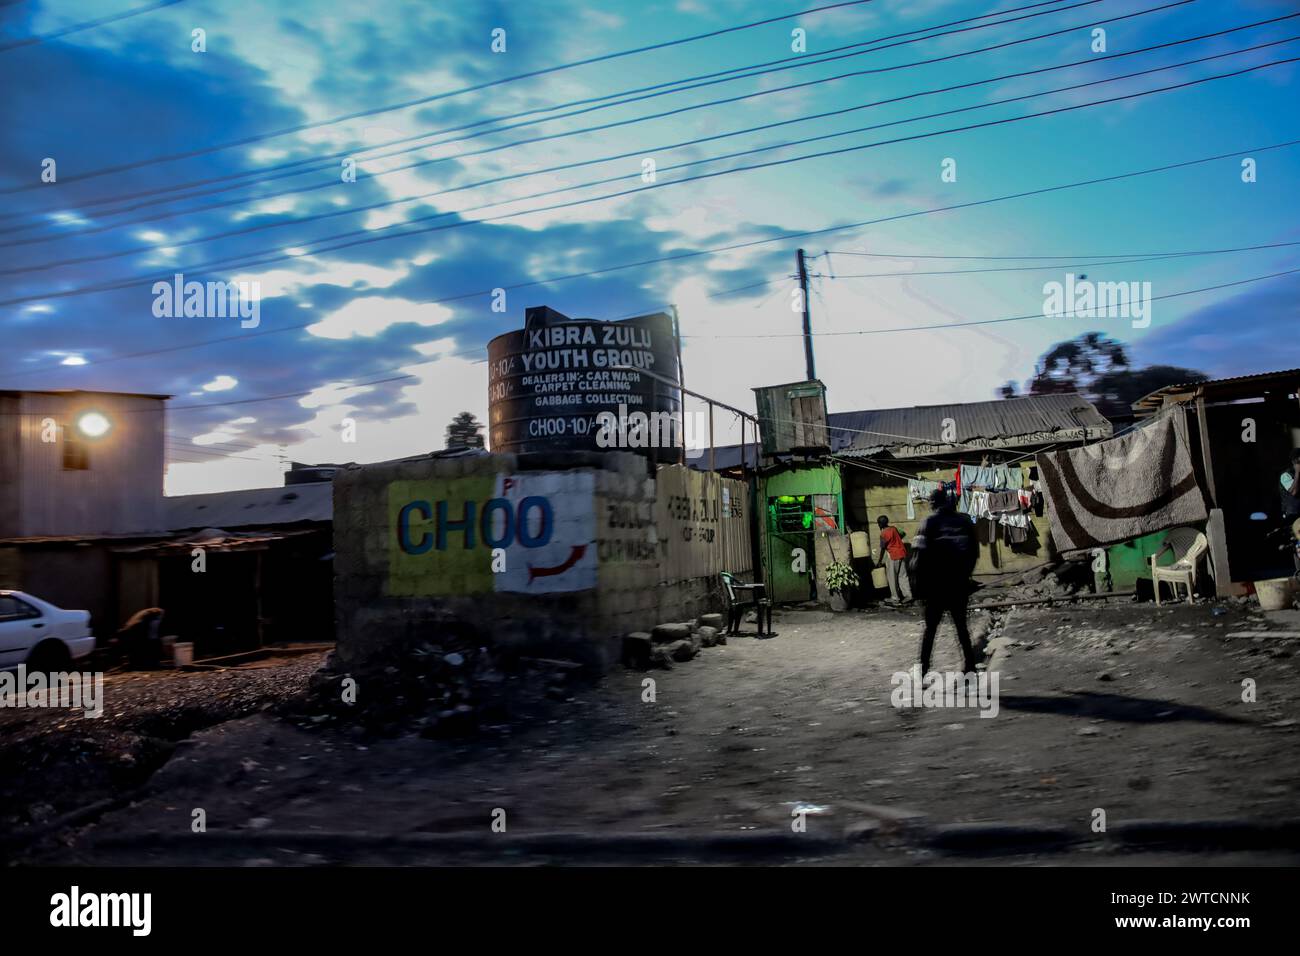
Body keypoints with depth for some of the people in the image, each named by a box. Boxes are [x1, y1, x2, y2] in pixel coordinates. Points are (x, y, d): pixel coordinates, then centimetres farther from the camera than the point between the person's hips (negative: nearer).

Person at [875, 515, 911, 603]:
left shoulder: (883, 534, -14)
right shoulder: (894, 528, 6)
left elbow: (883, 549, -13)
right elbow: (900, 537, 21)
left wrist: (879, 561, -6)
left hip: (893, 556, -7)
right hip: (902, 553, 7)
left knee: (892, 577, 5)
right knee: (902, 576, 10)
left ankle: (895, 597, 8)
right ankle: (908, 595, 5)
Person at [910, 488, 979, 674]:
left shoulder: (931, 522, -7)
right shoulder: (965, 521, 5)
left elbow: (920, 554, -13)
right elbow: (974, 552, 5)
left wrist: (918, 581, -5)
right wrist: (964, 574, 14)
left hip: (937, 583, -3)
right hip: (960, 583, 3)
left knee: (930, 627, 6)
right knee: (961, 626, 15)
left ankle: (923, 670, 2)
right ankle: (970, 667, 12)